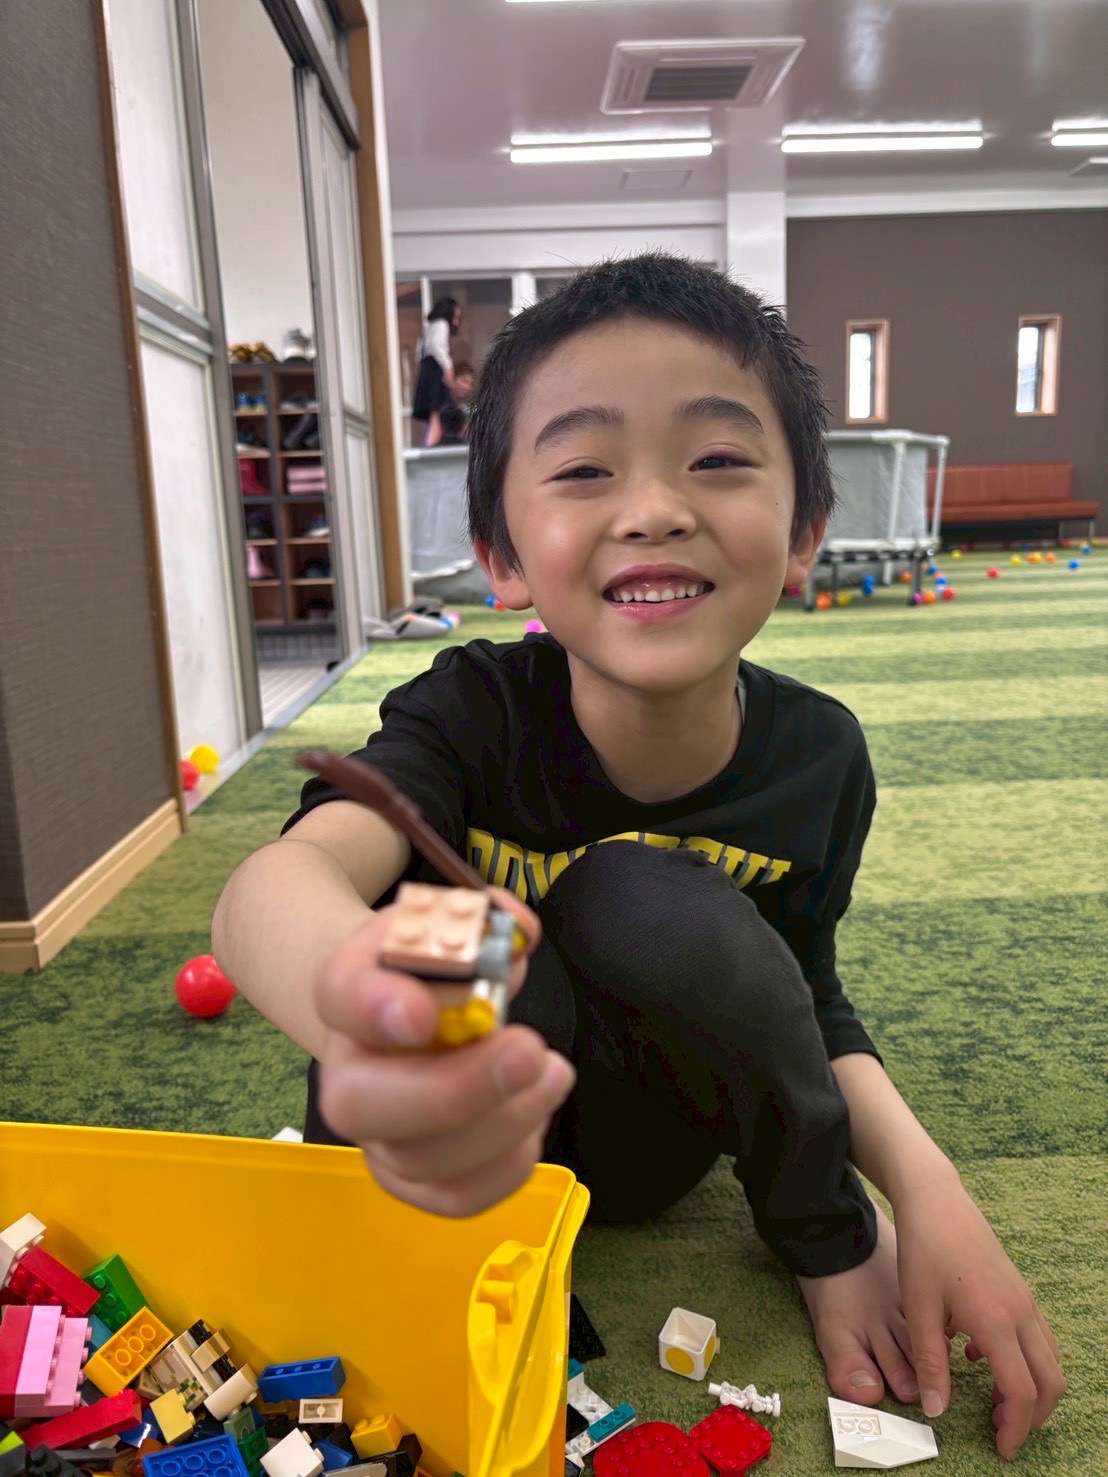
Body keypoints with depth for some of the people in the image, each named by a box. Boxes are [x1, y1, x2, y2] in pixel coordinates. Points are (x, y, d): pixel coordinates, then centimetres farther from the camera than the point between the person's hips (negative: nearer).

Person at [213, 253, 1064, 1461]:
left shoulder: (816, 758, -17)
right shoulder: (475, 715, -26)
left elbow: (803, 1004, -2)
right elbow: (275, 882, -45)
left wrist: (927, 1188, -19)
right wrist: (361, 998, -70)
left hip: (641, 1137, 3)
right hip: (448, 1133, -2)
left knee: (653, 903, -31)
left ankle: (826, 1243, -2)